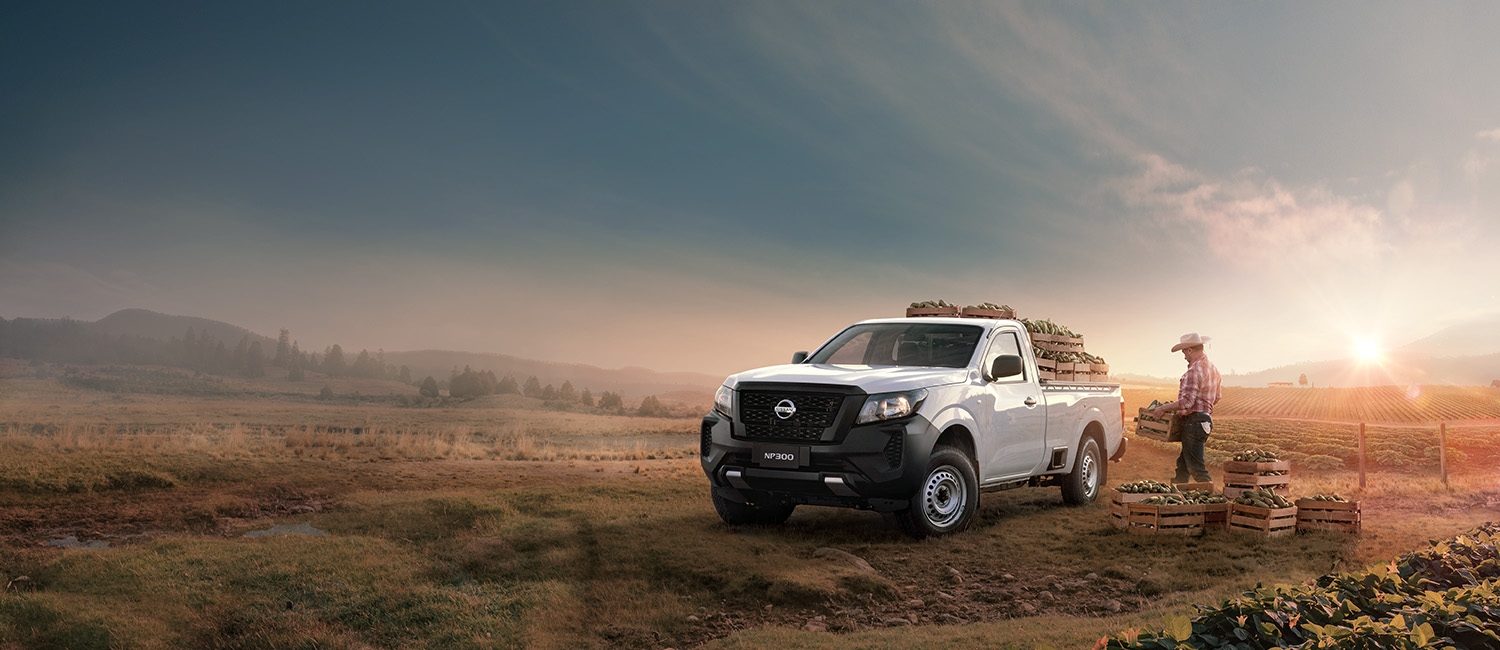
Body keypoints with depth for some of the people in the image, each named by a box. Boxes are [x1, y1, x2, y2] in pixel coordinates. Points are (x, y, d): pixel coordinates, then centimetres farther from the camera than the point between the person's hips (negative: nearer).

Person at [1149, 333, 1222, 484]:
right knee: (1182, 463, 16)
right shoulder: (1213, 368, 13)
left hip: (1194, 421, -10)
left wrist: (1164, 408, -17)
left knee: (1195, 466, -5)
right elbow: (1216, 398, 22)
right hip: (1206, 419, 10)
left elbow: (1187, 402, -25)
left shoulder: (1194, 371, -19)